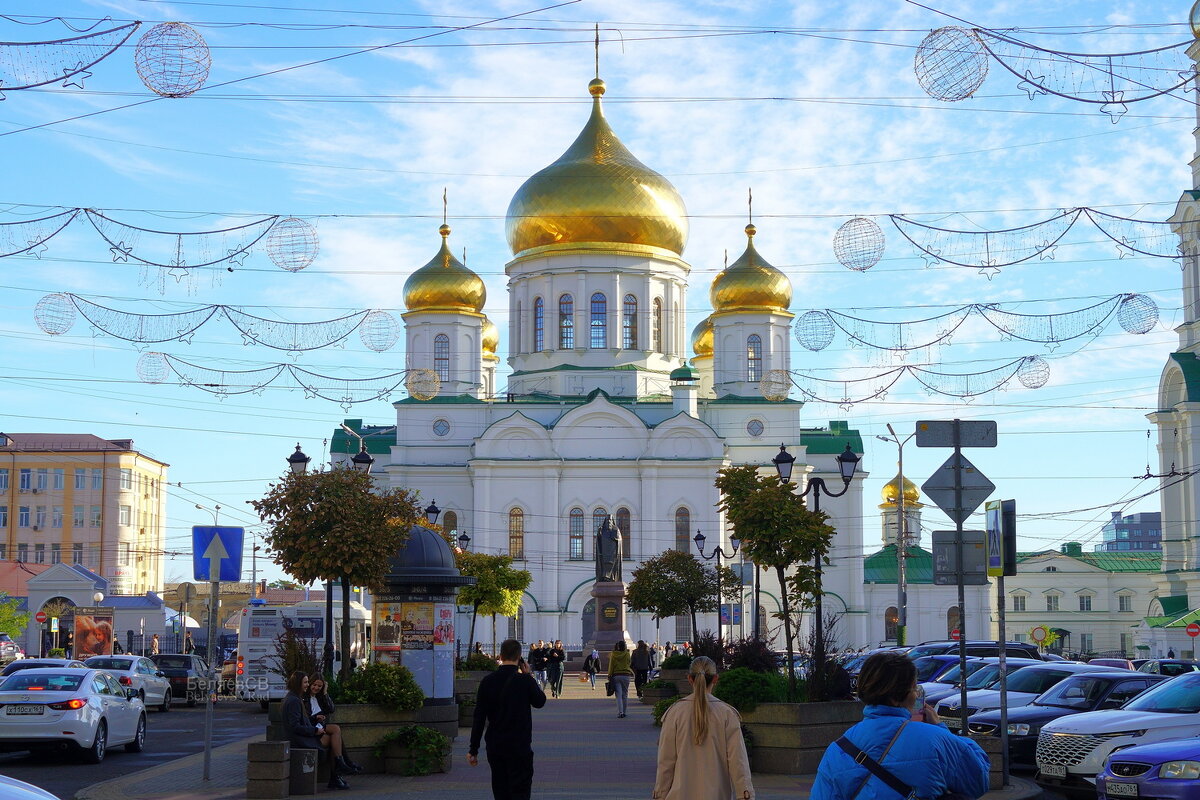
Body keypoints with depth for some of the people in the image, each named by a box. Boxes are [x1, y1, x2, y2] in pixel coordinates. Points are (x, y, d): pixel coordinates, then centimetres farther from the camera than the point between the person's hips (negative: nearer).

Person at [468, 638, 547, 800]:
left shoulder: (488, 681, -2)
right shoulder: (525, 681, -10)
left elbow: (478, 718, 0)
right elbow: (540, 701, 10)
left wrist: (473, 750, 5)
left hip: (494, 746, 3)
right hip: (520, 747, -3)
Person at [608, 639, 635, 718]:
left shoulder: (613, 655, -3)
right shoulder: (627, 654, -3)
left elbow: (611, 666, -2)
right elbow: (629, 663, 11)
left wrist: (609, 675, 4)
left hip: (616, 675, 0)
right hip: (626, 675, 0)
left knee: (619, 695, -2)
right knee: (625, 695, 10)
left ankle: (620, 712, -15)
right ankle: (624, 712, 15)